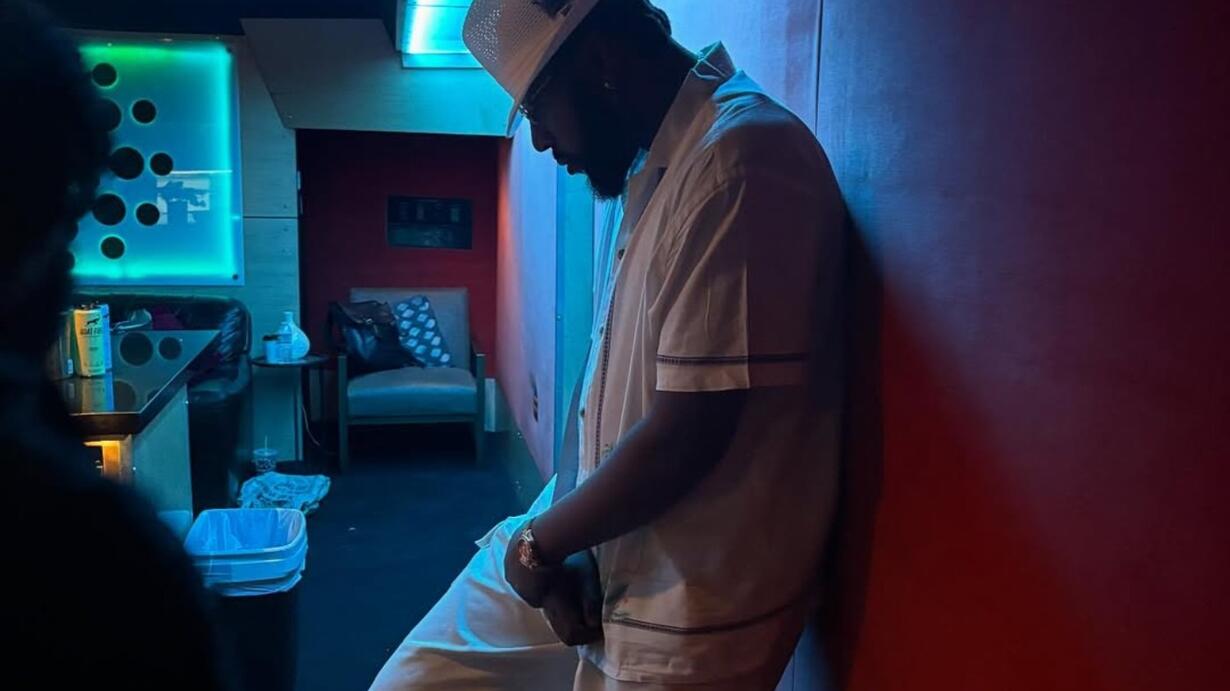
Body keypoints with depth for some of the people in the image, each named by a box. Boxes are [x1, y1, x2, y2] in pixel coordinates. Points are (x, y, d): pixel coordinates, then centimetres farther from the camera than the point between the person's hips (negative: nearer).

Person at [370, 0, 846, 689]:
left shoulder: (741, 159, -22)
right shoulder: (648, 167, 7)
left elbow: (687, 437, -25)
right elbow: (610, 374, 7)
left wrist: (540, 544, -9)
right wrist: (556, 541, -4)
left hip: (684, 610, -7)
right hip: (592, 544, 7)